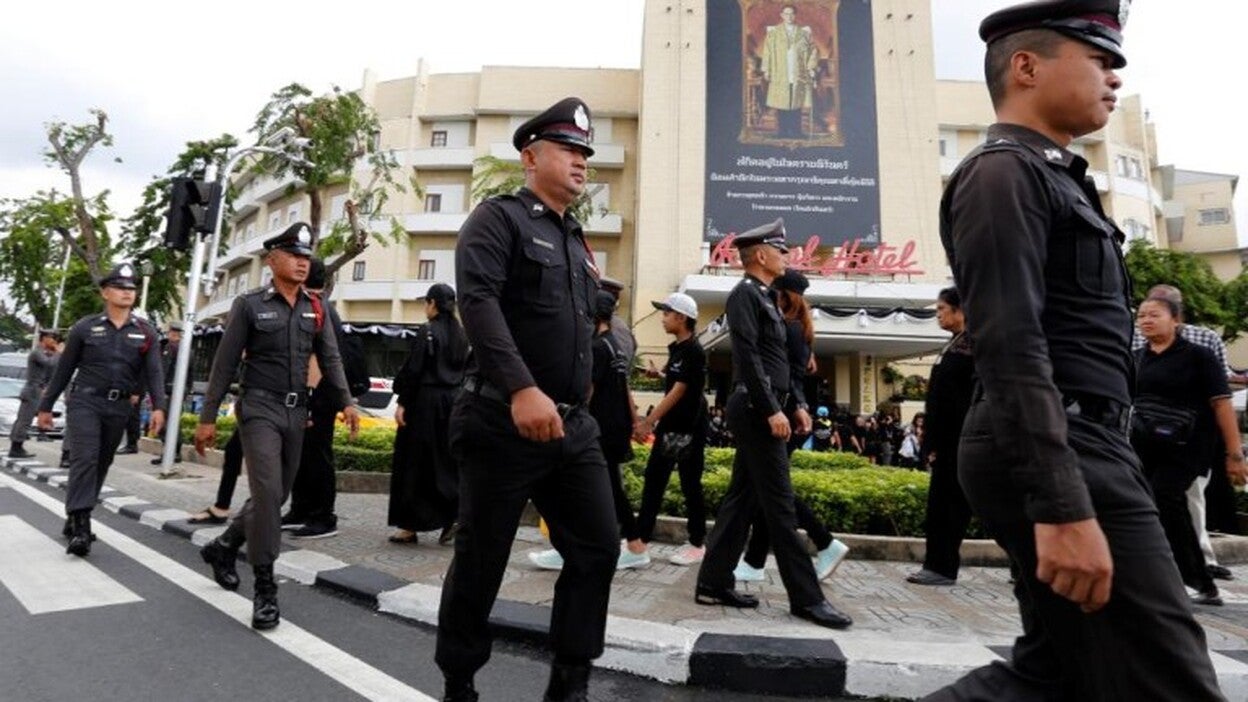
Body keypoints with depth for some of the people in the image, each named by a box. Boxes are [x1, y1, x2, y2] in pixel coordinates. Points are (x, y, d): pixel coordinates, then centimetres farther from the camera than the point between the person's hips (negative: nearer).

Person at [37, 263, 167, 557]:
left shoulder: (145, 332, 4)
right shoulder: (84, 327, 1)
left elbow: (153, 372, -3)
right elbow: (63, 370, 7)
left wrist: (158, 407, -16)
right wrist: (46, 406, 8)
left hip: (119, 407, 3)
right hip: (85, 401, -2)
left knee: (101, 464, 10)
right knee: (84, 459, -15)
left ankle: (75, 519, 25)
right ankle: (80, 527, -15)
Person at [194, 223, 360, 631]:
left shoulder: (316, 308, 8)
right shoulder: (249, 305, -3)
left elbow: (330, 359, 4)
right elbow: (224, 365, -3)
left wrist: (345, 402, -8)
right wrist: (207, 417, -5)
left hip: (297, 412, 5)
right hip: (259, 408, -5)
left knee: (277, 494, 13)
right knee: (266, 492, -13)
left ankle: (223, 548, 38)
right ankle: (265, 588, -4)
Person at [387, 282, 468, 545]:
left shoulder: (428, 331, -10)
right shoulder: (461, 333, 10)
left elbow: (414, 369, -13)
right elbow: (464, 370, 11)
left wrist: (402, 402, -10)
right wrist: (455, 398, 15)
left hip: (425, 401, -6)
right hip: (453, 402, 6)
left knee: (414, 462, 3)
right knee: (446, 461, 12)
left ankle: (410, 525, 10)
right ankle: (453, 516, 7)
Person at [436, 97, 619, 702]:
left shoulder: (577, 242, 20)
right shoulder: (498, 218, -3)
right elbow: (477, 301, -20)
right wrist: (521, 388, -30)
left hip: (573, 426, 7)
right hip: (504, 421, -7)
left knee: (598, 547, 5)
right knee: (481, 560, 6)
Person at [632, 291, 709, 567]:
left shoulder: (694, 352, -14)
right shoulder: (675, 348, 10)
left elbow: (678, 393, -18)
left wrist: (649, 421, -17)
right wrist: (651, 421, 13)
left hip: (689, 430, -8)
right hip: (669, 427, 8)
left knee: (690, 486, 2)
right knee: (653, 482, 9)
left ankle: (697, 544, 15)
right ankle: (640, 539, 17)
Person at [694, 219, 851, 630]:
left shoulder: (765, 297, 21)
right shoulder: (745, 294, -8)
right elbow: (748, 357, -18)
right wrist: (772, 410, -21)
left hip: (761, 410, 10)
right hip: (757, 410, -10)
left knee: (742, 499, 10)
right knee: (779, 504, -4)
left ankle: (713, 584, 17)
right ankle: (806, 598, 4)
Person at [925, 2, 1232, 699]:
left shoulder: (1054, 178, 23)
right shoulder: (1003, 171, -9)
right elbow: (1010, 346, -21)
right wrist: (1063, 508, -25)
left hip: (1085, 448, 10)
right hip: (1057, 457, -10)